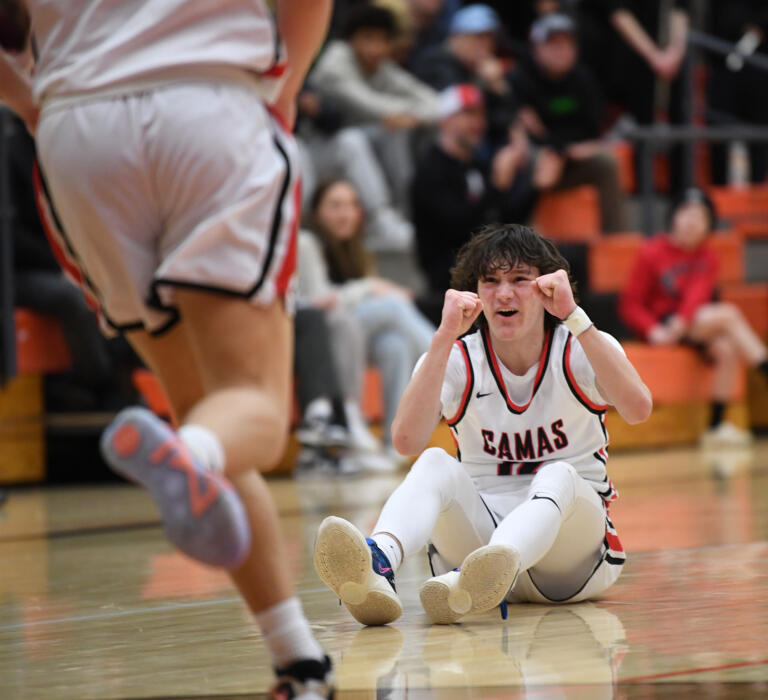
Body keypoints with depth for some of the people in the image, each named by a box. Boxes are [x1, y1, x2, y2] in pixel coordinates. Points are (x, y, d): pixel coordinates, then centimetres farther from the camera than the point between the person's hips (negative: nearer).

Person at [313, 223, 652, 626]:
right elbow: (407, 440, -18)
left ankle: (470, 583, -65)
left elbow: (637, 408, -23)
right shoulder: (457, 359, 2)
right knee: (436, 463, -26)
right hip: (478, 528, 1)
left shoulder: (579, 351, 0)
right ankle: (377, 566, -61)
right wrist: (445, 336, -23)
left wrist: (574, 316, -27)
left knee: (556, 476, -32)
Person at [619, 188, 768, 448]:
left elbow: (699, 294, -12)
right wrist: (652, 329, -21)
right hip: (663, 325, -4)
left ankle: (716, 427, -24)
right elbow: (630, 305, -3)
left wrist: (682, 321, -31)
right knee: (729, 313, -27)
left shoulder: (707, 259, 8)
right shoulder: (653, 253, -3)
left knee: (727, 349, -29)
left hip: (696, 324, 4)